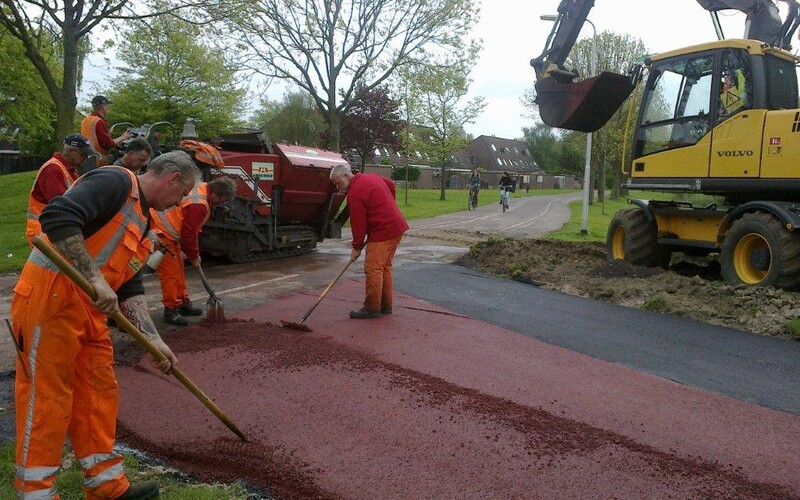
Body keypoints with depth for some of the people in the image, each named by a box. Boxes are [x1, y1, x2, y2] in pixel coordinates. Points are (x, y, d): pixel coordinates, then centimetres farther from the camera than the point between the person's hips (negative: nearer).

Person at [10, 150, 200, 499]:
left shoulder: (142, 221, 17)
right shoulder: (116, 182, -11)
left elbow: (129, 288, 15)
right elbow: (56, 218, -27)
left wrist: (153, 339, 9)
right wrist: (94, 278, -28)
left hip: (88, 308, 10)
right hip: (49, 300, -10)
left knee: (99, 392, 13)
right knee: (47, 400, 0)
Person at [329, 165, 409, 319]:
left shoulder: (354, 194, -16)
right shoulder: (372, 177, 12)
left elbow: (358, 223, -14)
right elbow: (391, 185, 27)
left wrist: (356, 247, -3)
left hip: (383, 232, -10)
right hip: (397, 226, 10)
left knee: (373, 269, -7)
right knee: (385, 267, 15)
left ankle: (372, 309, -3)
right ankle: (386, 305, 22)